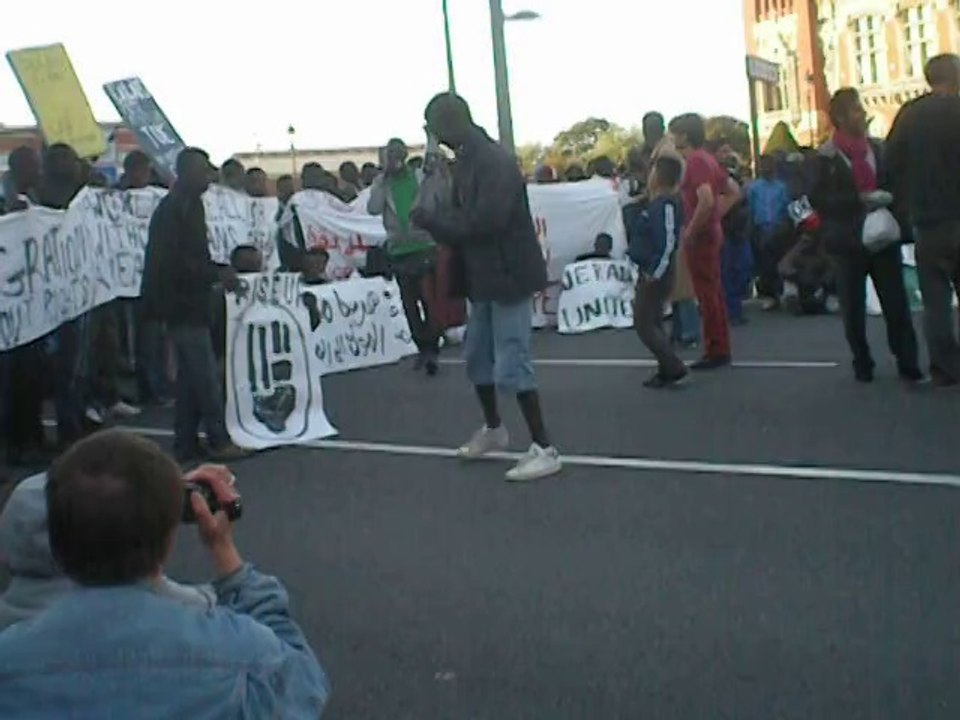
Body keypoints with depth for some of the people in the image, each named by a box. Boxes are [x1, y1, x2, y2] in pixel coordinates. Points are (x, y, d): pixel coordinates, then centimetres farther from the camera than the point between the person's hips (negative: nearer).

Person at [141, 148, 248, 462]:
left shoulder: (181, 205, 16)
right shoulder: (178, 208, -15)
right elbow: (181, 261, -22)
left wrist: (219, 272, 10)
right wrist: (218, 274, -16)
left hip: (184, 302, 11)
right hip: (184, 303, -11)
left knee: (190, 372, 13)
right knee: (205, 373, -6)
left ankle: (186, 443, 17)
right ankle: (218, 441, -1)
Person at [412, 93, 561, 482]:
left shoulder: (495, 161, -19)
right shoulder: (467, 162, 10)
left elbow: (485, 220, -28)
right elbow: (461, 216, 11)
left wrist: (431, 219, -18)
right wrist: (435, 218, -10)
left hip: (509, 276, -10)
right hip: (484, 277, 10)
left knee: (511, 364, -8)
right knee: (477, 357, 20)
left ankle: (544, 449, -1)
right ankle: (493, 428, 39)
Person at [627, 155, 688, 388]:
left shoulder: (666, 204, -20)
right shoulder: (657, 202, 9)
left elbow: (668, 242, -26)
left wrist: (655, 273, -24)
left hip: (655, 274, -10)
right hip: (649, 271, 10)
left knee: (644, 324, -6)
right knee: (652, 323, 16)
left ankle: (675, 369, -5)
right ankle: (666, 371, 21)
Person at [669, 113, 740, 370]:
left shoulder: (696, 161, -16)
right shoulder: (708, 159, 13)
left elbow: (706, 201, -28)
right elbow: (733, 192, 20)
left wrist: (689, 232, -19)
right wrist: (716, 216, 13)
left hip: (700, 236, -10)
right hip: (712, 232, 10)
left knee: (707, 295, -4)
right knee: (715, 293, 13)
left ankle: (715, 351, 0)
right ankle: (721, 348, 19)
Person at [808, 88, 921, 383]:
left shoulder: (878, 148, 9)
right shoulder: (826, 158, -5)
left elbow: (894, 184, 19)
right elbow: (818, 199, -13)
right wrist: (860, 200, -20)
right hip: (849, 241, -3)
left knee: (897, 303, -2)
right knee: (853, 307, 4)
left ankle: (908, 363, 4)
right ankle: (862, 364, 17)